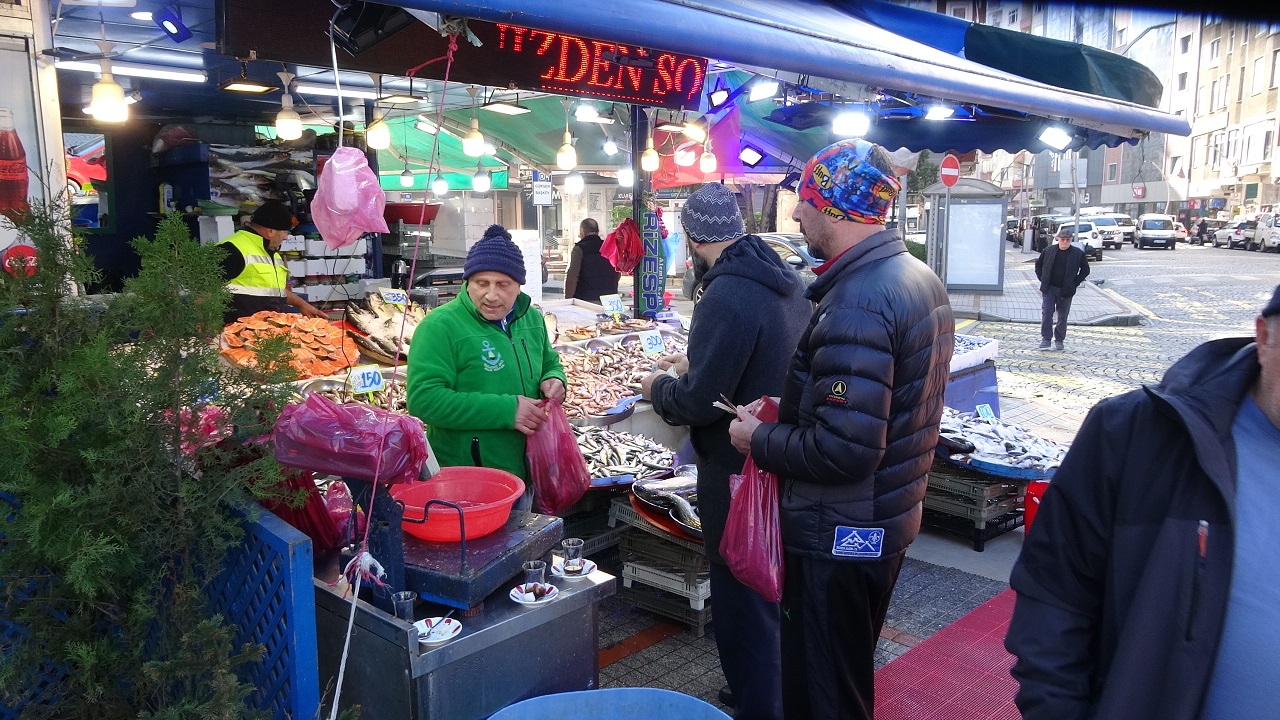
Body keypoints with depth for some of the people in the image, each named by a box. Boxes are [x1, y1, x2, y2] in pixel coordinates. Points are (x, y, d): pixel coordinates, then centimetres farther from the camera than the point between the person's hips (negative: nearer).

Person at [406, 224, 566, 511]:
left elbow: (549, 361, 21)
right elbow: (423, 398, -26)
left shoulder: (531, 318, 4)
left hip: (524, 473, 7)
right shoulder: (441, 326, -18)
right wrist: (506, 410, -28)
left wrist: (553, 379, -5)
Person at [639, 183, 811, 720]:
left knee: (743, 600, 5)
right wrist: (696, 365, 20)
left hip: (740, 473, -10)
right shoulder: (786, 281, 5)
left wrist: (658, 387, -4)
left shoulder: (726, 297, -25)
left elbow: (697, 402, -24)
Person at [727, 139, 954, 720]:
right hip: (893, 520, 10)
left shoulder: (855, 304, -26)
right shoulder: (922, 279, 6)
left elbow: (844, 450, -30)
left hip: (840, 538, -10)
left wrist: (760, 440, -14)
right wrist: (790, 410, 8)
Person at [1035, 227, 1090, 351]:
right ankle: (1046, 338, -3)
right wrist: (1042, 279, 3)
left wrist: (1075, 283, -1)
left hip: (1066, 291, 0)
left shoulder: (1078, 253, -1)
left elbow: (1085, 269, 8)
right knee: (1046, 313, -9)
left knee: (1062, 316, 7)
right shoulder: (1048, 251, 1)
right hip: (1049, 289, 0)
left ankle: (1059, 340, 18)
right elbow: (1038, 265, 14)